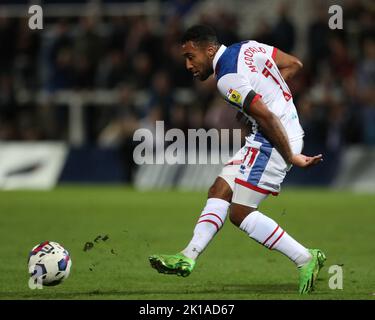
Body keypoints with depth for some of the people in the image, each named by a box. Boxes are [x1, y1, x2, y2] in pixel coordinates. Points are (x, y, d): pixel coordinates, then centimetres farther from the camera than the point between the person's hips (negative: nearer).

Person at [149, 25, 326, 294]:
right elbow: (294, 64, 16)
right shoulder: (247, 47, 10)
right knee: (219, 191, 8)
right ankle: (188, 257, 6)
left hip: (276, 140, -10)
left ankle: (305, 259, -2)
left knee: (240, 213, -6)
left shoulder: (228, 78, -18)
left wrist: (291, 158, -17)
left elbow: (267, 118, -24)